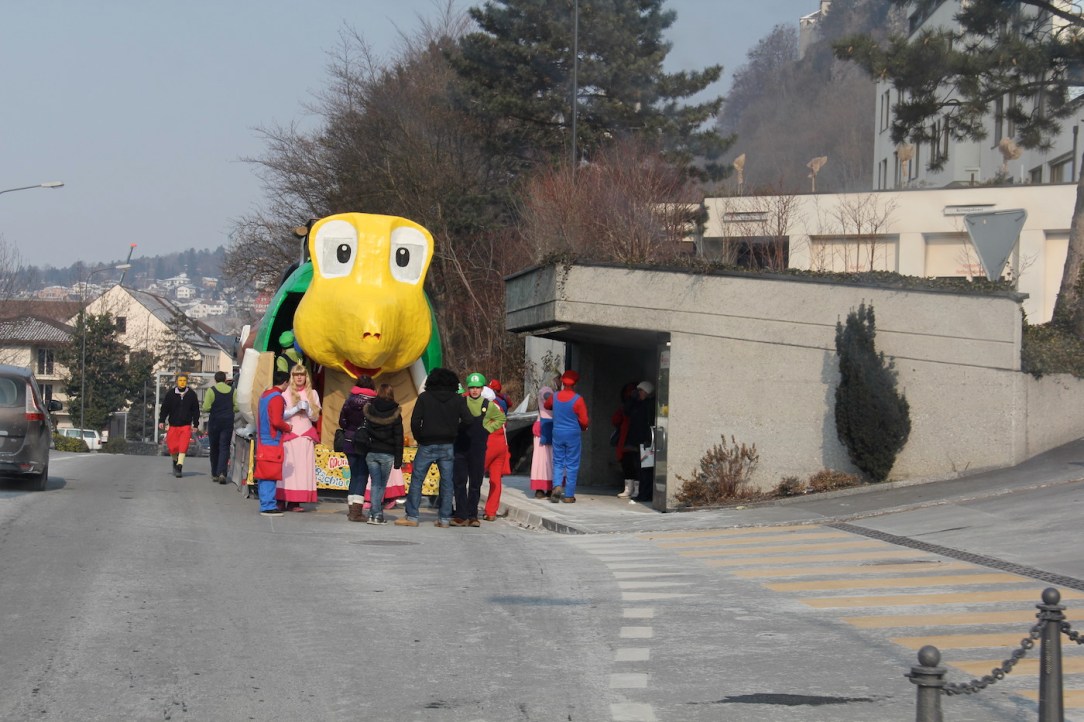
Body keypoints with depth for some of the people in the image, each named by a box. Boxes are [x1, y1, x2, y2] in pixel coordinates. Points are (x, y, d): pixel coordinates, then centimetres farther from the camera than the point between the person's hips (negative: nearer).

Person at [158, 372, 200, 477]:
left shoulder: (191, 394, 4)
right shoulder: (170, 394, 2)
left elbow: (195, 410, 9)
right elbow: (164, 408, 6)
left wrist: (195, 424, 6)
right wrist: (161, 421, -2)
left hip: (186, 425, -1)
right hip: (173, 425, 1)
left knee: (183, 446, -13)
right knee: (172, 447, 3)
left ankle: (179, 466, -13)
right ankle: (175, 462, 30)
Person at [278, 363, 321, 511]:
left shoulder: (312, 393, 14)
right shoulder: (286, 393, 6)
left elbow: (315, 417, 13)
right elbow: (281, 415, -1)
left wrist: (307, 409, -6)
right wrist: (296, 409, -11)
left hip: (306, 435, 3)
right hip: (289, 434, -2)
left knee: (303, 468, -6)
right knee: (287, 467, -10)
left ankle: (295, 502, -7)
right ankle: (282, 501, -11)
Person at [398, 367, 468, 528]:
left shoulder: (424, 397, -2)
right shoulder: (458, 400, 3)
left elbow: (415, 421, -7)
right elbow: (467, 420, -3)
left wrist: (419, 438, 6)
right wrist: (455, 437, 9)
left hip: (428, 445, -2)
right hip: (448, 447, 2)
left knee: (416, 480, 3)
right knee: (447, 482, 7)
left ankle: (412, 516, 0)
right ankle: (445, 518, 5)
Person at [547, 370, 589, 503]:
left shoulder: (555, 397, -1)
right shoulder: (578, 399, -13)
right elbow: (584, 420, -10)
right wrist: (583, 428, 11)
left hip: (557, 433, 3)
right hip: (573, 434, -3)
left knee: (558, 462, 13)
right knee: (572, 465, 4)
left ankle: (557, 486, -12)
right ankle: (569, 495, 4)